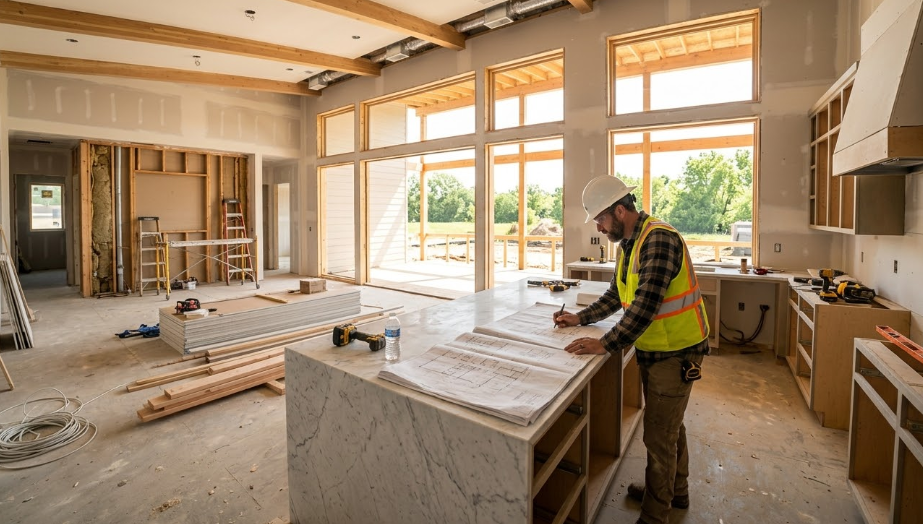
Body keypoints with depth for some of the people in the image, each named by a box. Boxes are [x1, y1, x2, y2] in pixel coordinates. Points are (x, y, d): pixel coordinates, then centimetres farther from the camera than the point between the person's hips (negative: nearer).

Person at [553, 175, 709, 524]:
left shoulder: (659, 239, -24)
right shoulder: (627, 244, 5)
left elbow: (646, 303, -31)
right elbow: (616, 295, 13)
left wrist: (607, 345, -28)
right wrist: (580, 318, 5)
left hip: (676, 353, -9)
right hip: (653, 350, 9)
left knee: (659, 436, 4)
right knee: (669, 425, 24)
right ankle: (675, 491, 46)